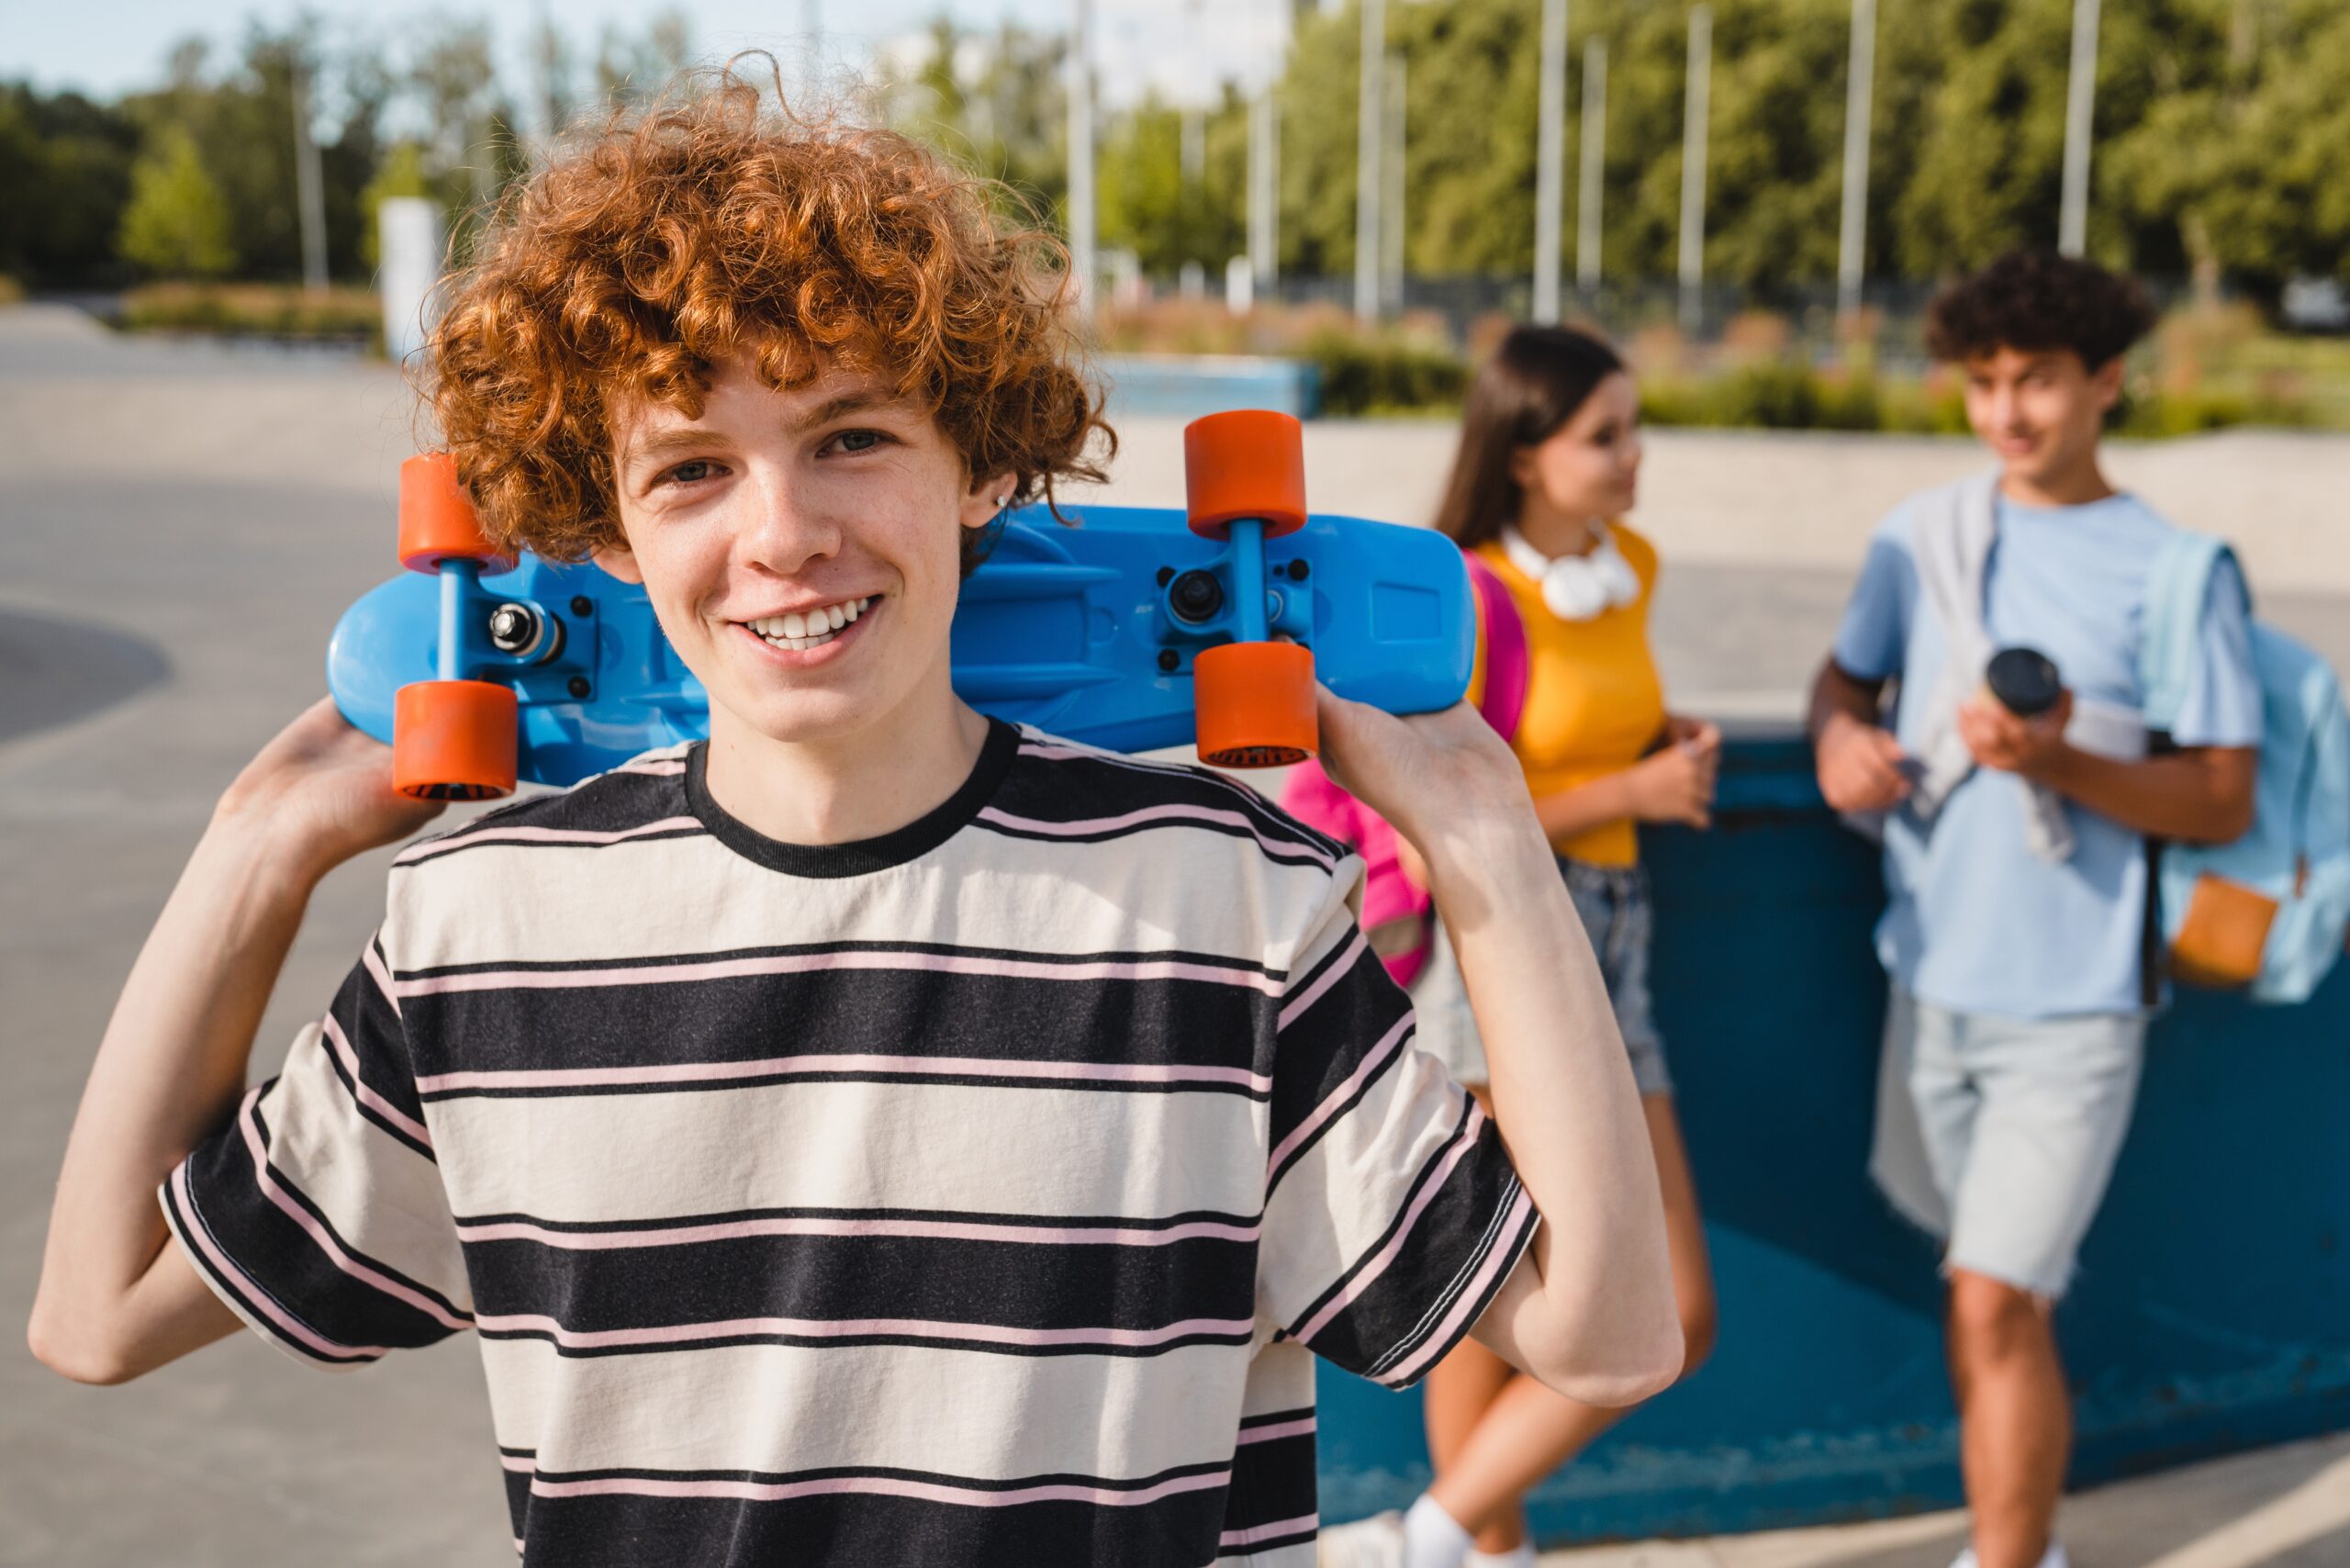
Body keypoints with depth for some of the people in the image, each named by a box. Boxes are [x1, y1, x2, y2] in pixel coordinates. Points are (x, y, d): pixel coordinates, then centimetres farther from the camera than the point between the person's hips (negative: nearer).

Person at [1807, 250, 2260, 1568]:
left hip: (2074, 999, -5)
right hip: (1935, 975, 5)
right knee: (1982, 1282, 19)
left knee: (2000, 1303, -9)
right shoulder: (1924, 535, 3)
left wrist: (2063, 763, -25)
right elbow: (1848, 674, 16)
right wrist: (1841, 735, -7)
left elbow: (2225, 801, -9)